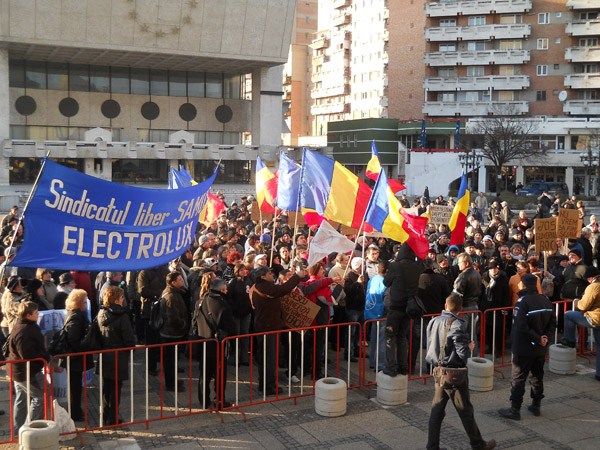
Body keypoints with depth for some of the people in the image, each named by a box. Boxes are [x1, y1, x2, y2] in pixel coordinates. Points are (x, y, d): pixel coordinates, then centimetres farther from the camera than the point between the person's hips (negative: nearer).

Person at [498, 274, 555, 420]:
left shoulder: (523, 301, -18)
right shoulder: (546, 300, 3)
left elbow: (521, 327, -26)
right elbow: (552, 323, 5)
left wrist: (537, 338, -17)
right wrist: (545, 337, -5)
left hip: (524, 349, -6)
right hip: (541, 348, 6)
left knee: (518, 379, 1)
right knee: (537, 377, 18)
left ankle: (515, 409, 5)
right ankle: (536, 406, 28)